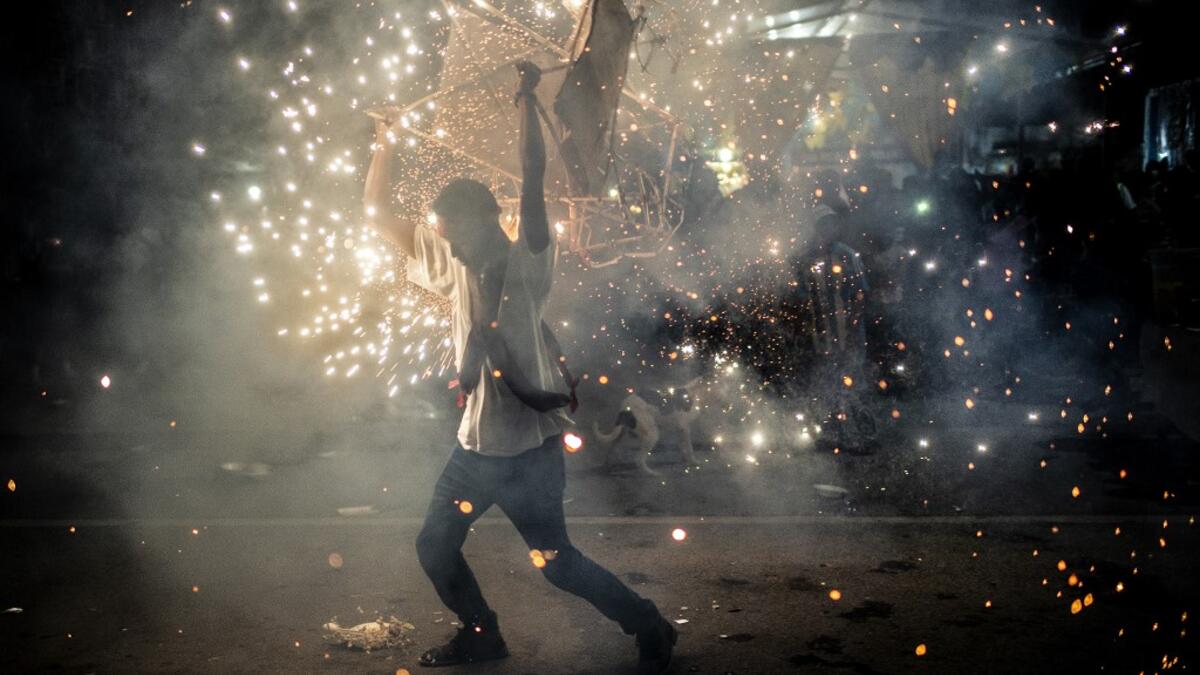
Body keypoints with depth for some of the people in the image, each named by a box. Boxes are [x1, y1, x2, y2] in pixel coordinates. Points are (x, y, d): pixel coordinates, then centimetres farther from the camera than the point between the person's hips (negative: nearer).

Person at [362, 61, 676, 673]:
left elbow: (532, 182, -18)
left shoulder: (526, 262, -8)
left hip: (531, 447, -6)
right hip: (476, 445, 7)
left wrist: (527, 101, -19)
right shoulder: (453, 266, 7)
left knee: (555, 561, -1)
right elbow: (378, 216, 11)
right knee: (435, 547, 13)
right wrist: (384, 144, 7)